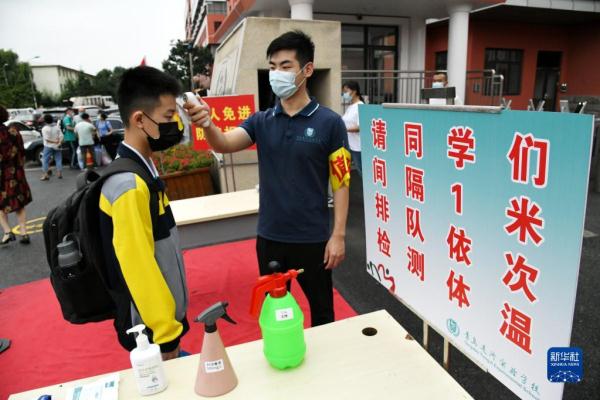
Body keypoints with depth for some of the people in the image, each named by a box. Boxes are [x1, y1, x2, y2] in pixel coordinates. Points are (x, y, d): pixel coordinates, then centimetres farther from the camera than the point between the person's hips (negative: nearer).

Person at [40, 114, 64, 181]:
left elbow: (47, 139, -17)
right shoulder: (56, 127, 3)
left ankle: (45, 174, -3)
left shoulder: (45, 128, -10)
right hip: (56, 147, 4)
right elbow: (61, 136, -4)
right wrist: (59, 142, -13)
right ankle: (59, 173, 8)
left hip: (48, 146, -4)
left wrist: (54, 142, -9)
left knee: (45, 160, 2)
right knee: (58, 160, 8)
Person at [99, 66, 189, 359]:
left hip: (163, 314, 8)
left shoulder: (141, 169, 2)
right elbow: (137, 267, -26)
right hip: (151, 326, -8)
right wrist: (165, 334, -17)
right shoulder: (128, 184, -27)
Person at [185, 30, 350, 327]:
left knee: (321, 307, 18)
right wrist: (207, 124, -37)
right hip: (269, 236, 3)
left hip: (312, 237, -3)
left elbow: (341, 183, -7)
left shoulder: (329, 122, -8)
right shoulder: (261, 121, 1)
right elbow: (225, 144, -16)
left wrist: (338, 234, -11)